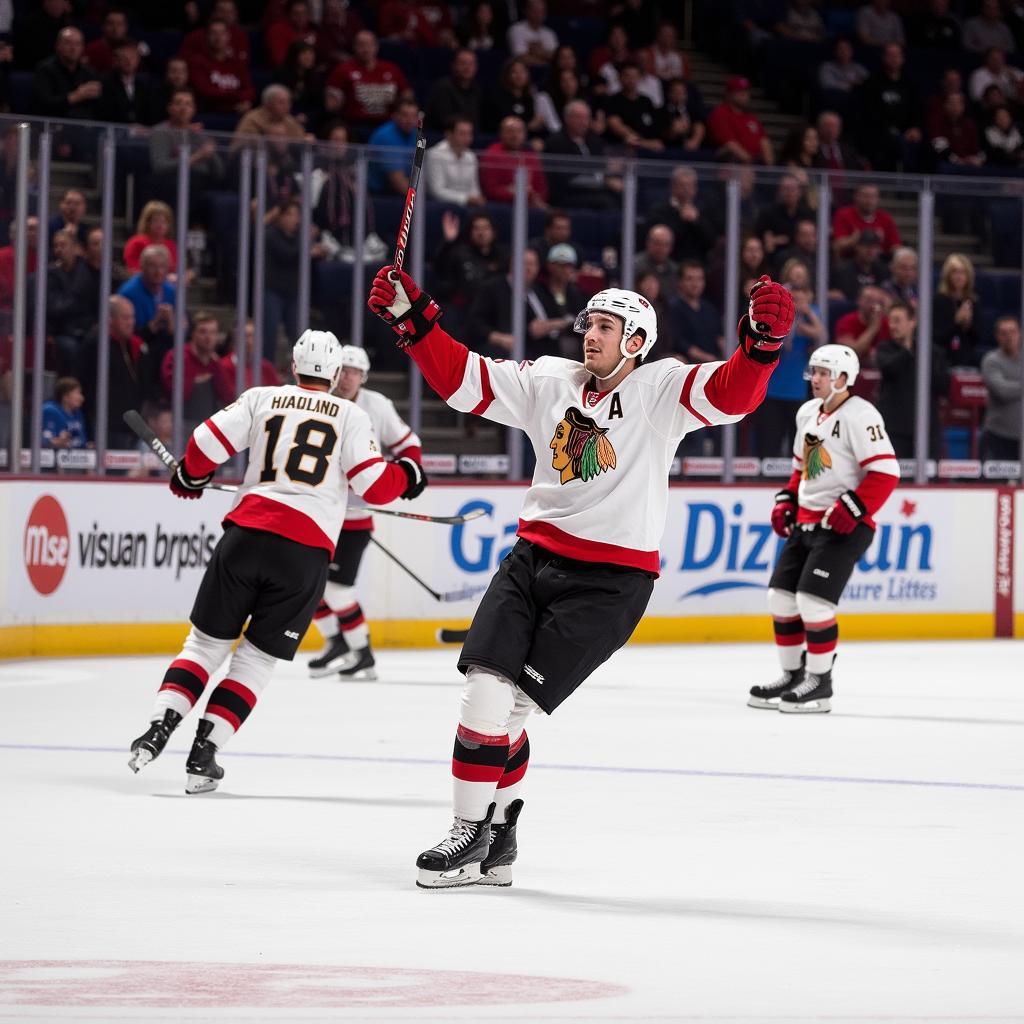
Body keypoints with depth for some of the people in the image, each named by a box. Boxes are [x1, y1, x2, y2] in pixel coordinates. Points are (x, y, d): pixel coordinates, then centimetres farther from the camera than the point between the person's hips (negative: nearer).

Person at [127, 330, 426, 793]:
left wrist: (189, 478, 24)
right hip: (306, 551, -1)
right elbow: (375, 486, 3)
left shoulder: (262, 399, 12)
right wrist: (406, 476, 24)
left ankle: (159, 727, -3)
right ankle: (204, 754, 1)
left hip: (246, 534, 1)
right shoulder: (350, 416, 9)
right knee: (257, 658, 10)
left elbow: (208, 442, 4)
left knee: (206, 642, 14)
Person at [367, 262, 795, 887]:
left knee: (512, 703, -9)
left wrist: (764, 340, -38)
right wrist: (414, 319, -1)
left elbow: (733, 394, -20)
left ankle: (490, 835, 6)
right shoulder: (549, 383, 8)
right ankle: (476, 833, 5)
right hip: (534, 556, 5)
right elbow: (462, 379, 9)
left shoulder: (661, 389, -5)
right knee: (485, 687, -7)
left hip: (610, 579, -5)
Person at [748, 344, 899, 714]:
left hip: (843, 526, -9)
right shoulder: (808, 413, 13)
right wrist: (786, 500, 15)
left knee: (813, 600, -15)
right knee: (781, 596, 7)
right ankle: (793, 674, 18)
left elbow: (885, 472, -19)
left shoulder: (860, 416, -14)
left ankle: (820, 683, -3)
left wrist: (852, 508, -24)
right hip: (806, 522, 9)